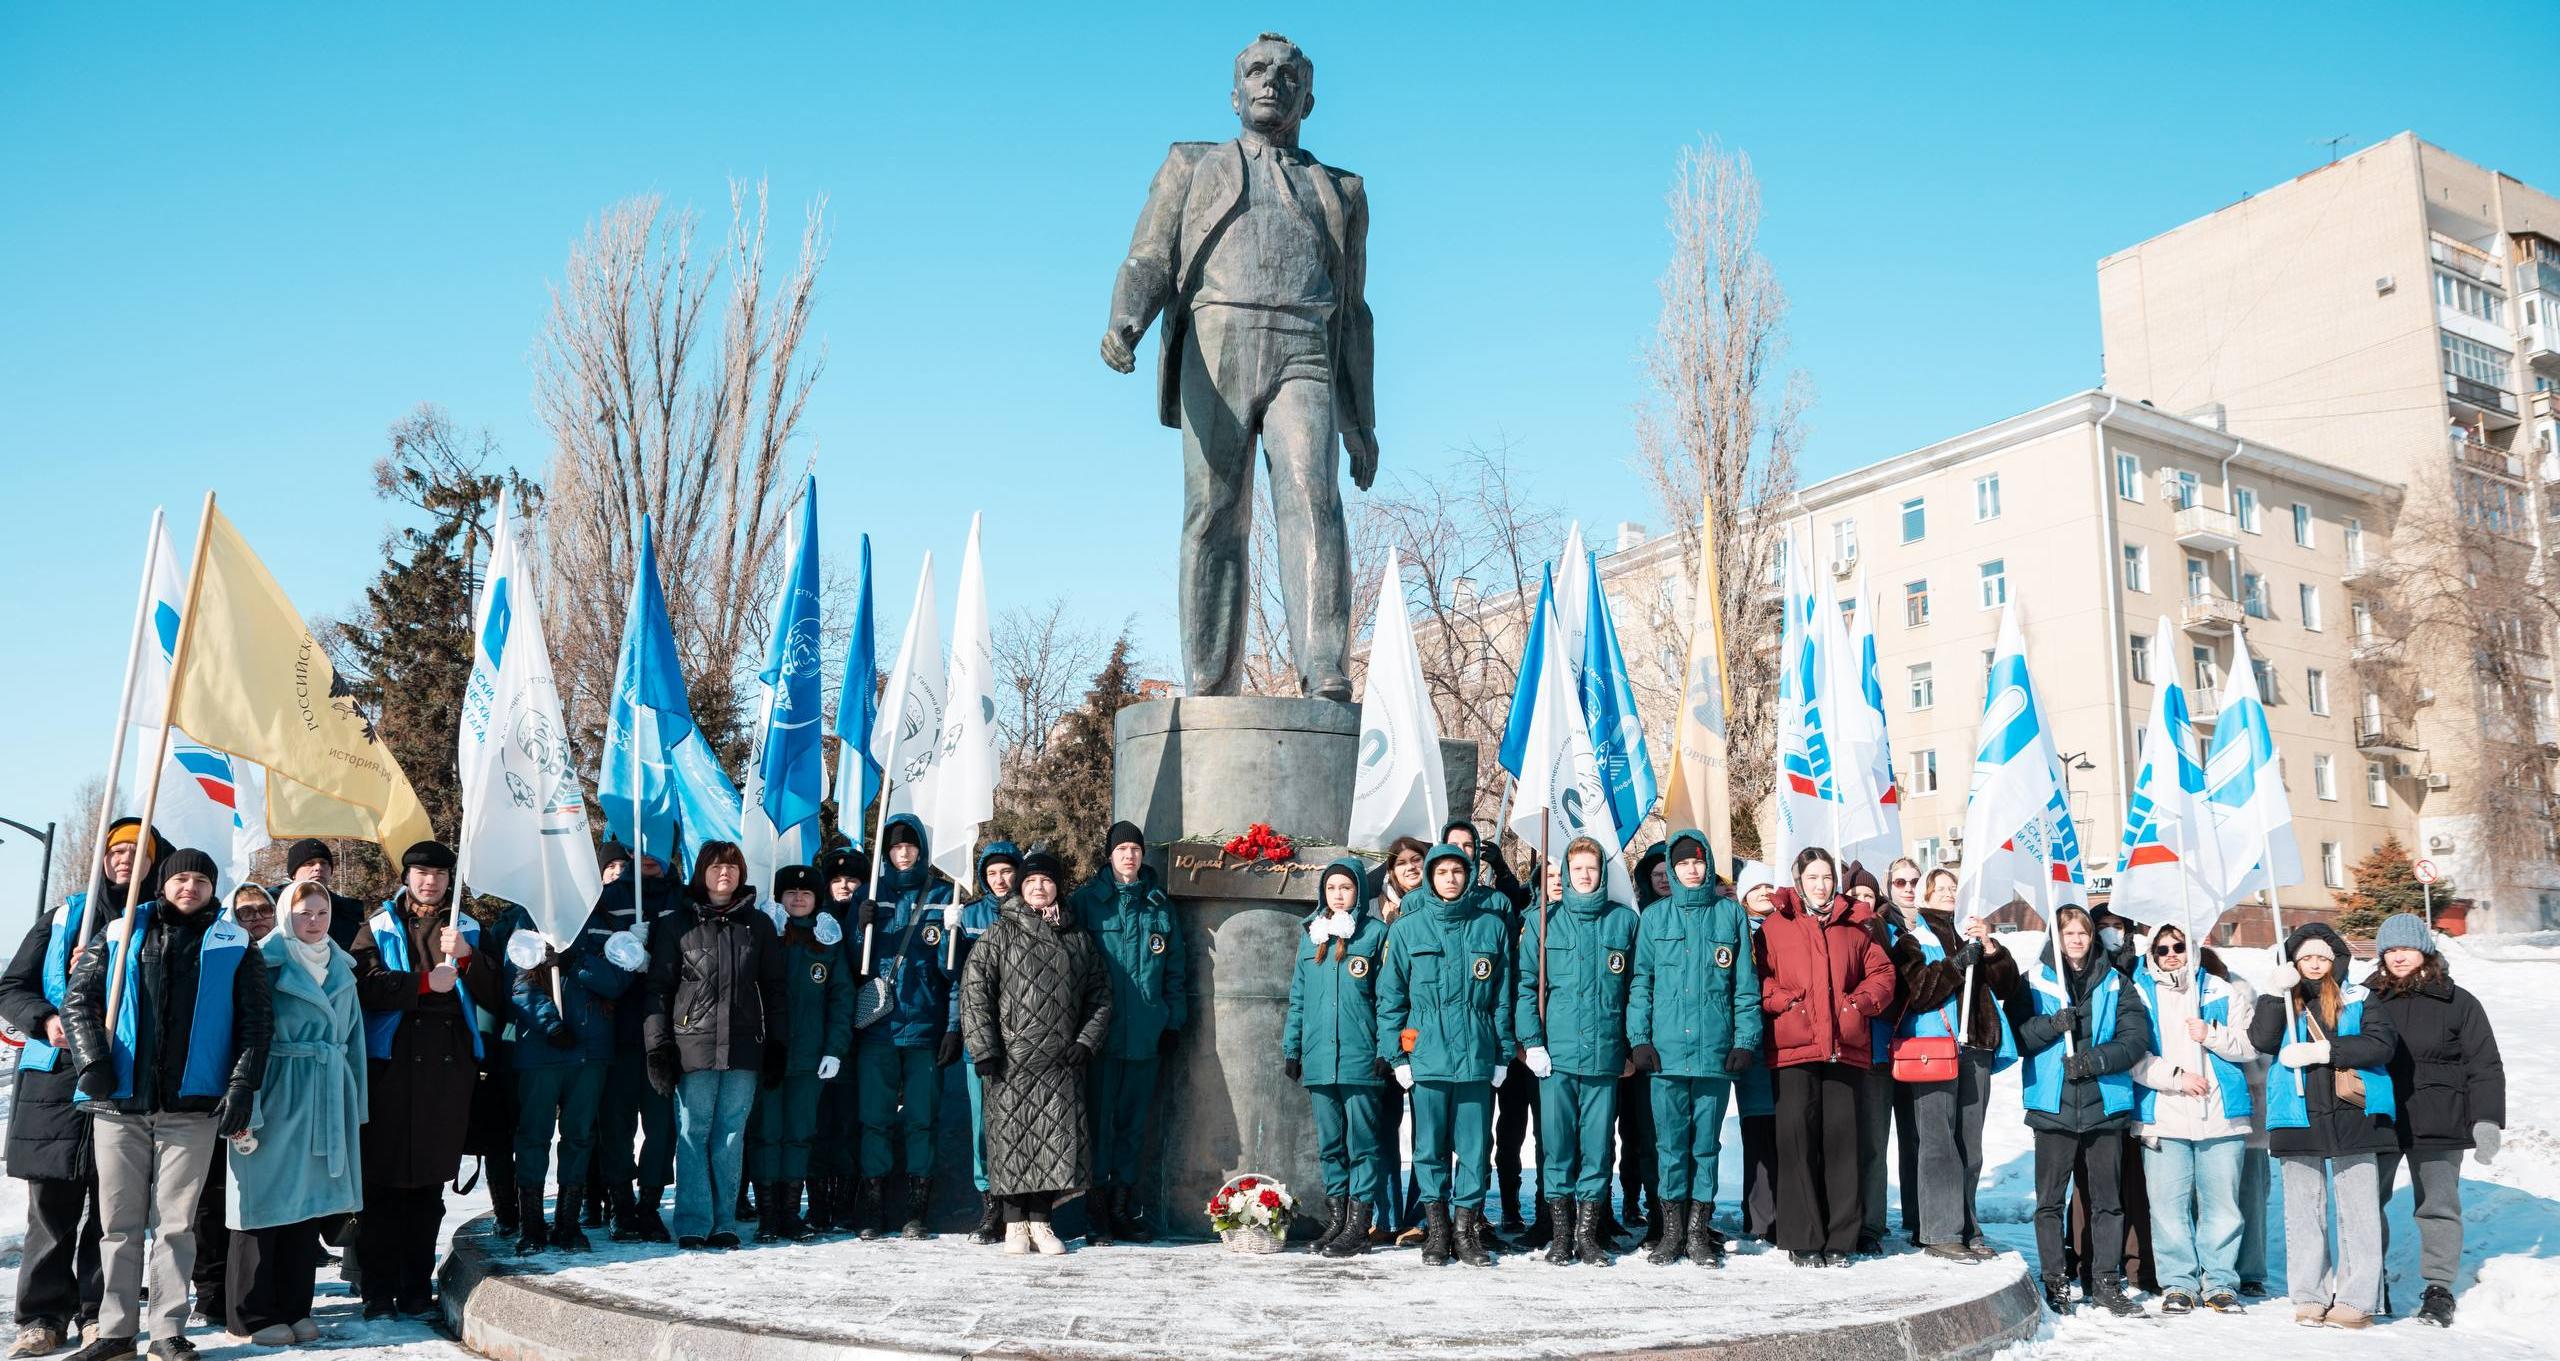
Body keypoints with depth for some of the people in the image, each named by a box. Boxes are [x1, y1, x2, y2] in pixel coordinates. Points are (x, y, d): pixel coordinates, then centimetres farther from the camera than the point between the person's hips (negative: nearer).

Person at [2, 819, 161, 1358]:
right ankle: (44, 1315, 9)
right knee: (51, 1201, 0)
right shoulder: (64, 916, 12)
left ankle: (100, 1312, 11)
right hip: (54, 1076, 1)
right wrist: (45, 1020, -8)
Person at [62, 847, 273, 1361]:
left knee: (175, 1222, 1)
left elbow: (256, 1022, 6)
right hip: (119, 1102, 1)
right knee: (119, 1221, 6)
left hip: (192, 1105, -1)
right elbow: (78, 1000, 8)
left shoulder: (232, 946, 8)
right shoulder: (123, 934, 10)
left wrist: (242, 1085, -4)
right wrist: (92, 1061, -6)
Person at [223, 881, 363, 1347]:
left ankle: (295, 1308, 17)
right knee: (267, 1198, -1)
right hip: (276, 1095, -5)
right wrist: (244, 1108, -16)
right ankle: (254, 1314, 9)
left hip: (327, 1099, 5)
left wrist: (355, 1107, 13)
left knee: (309, 1199, 9)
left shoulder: (342, 968, 13)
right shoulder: (266, 963, -4)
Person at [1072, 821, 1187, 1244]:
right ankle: (1096, 1211, 5)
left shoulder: (1160, 907, 12)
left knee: (1134, 1120, 8)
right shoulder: (1087, 901, 2)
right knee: (1099, 1118, -2)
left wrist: (1174, 1022, 7)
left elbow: (1176, 969, 14)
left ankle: (1125, 1208, 15)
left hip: (1145, 1033, 3)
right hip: (1101, 1030, -3)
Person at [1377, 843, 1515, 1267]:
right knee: (1430, 1146, 4)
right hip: (1426, 1053, -1)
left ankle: (1467, 1229, 14)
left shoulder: (1491, 927, 8)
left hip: (1476, 1054, 1)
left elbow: (1502, 996, 10)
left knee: (1473, 1145, 3)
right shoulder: (1407, 928, 4)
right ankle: (1437, 1231, 14)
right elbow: (1391, 996, 5)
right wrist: (1396, 1054, -1)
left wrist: (1503, 1053, 6)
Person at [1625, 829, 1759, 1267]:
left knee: (1707, 1143, 6)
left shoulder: (1730, 913, 7)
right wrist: (1639, 1038, -2)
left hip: (1715, 1048, 0)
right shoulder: (1656, 916, 8)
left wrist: (1746, 1040, -1)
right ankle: (1672, 1229, 12)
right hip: (1665, 1049, 0)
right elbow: (1640, 982, 7)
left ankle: (1699, 1231, 15)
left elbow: (1745, 984, 6)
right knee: (1670, 1143, 3)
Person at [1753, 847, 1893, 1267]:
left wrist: (1859, 1004, 0)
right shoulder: (1776, 925, 7)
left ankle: (1840, 1239, 11)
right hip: (1793, 1048, -2)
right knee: (1797, 1140, -3)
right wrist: (1785, 1003, -10)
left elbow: (1882, 972, 15)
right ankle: (1802, 1240, 4)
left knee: (1842, 1139, 2)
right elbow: (1757, 975, 4)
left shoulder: (1855, 925, 14)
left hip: (1845, 1047, 2)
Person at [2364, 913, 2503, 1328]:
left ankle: (2439, 1288, 18)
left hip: (2437, 1123, -2)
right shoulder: (2367, 999, 4)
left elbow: (2485, 1066, -1)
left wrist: (2486, 1120, -9)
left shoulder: (2458, 1003, -2)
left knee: (2437, 1206, 6)